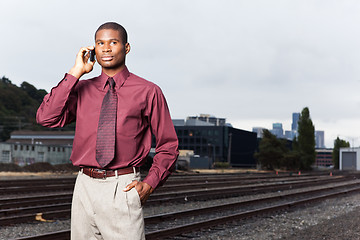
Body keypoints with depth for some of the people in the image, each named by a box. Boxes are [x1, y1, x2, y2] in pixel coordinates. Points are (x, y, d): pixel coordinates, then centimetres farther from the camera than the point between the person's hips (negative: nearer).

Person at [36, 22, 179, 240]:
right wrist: (75, 73, -5)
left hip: (123, 188, -3)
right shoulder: (81, 89, 11)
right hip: (85, 188, 3)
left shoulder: (148, 92, 2)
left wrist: (149, 184, -8)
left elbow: (168, 146, 6)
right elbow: (46, 118, -5)